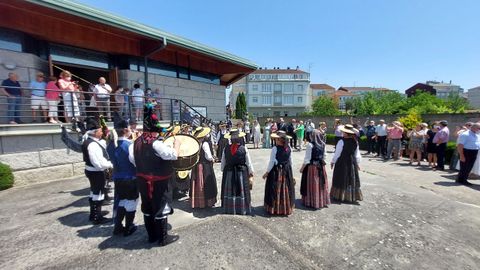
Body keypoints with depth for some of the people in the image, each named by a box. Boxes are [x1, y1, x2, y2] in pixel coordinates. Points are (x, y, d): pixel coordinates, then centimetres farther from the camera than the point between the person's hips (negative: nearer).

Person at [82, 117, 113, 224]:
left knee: (94, 192, 23)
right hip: (96, 173, -10)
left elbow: (99, 157, 11)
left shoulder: (91, 142, 5)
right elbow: (99, 164, -30)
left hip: (93, 171, 10)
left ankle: (93, 215, 40)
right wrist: (111, 164, -16)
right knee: (98, 193, 5)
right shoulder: (93, 145, -27)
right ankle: (97, 218, 22)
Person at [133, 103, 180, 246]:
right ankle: (163, 238, 19)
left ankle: (152, 235, 33)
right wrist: (177, 144, -12)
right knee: (160, 208, 5)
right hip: (157, 182, -8)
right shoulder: (155, 143, -25)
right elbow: (173, 155, -29)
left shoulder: (137, 141, 4)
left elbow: (135, 160, 14)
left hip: (142, 180, 9)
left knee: (147, 208, 18)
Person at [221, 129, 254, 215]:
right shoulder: (244, 148, -14)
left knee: (229, 191, 15)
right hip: (241, 172, -2)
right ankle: (242, 209, 23)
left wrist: (223, 170, 17)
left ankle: (229, 209, 27)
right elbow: (248, 162, -7)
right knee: (241, 191, 12)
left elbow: (223, 162, 1)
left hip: (229, 173, 2)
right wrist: (251, 173, 5)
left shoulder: (226, 148, -9)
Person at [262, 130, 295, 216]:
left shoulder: (275, 149, -19)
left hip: (276, 171, -4)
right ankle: (287, 208, 29)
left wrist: (267, 172, -6)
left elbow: (272, 162, -15)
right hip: (287, 171, 5)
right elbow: (290, 161, 6)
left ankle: (274, 208, 18)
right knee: (286, 189, 16)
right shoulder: (289, 148, -4)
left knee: (275, 190, 9)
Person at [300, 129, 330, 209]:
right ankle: (322, 201, 29)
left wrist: (302, 168, -5)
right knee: (321, 184, 16)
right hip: (321, 167, 6)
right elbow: (324, 156, 8)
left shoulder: (310, 144, -16)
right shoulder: (323, 144, 0)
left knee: (312, 184, 6)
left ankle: (312, 202, 16)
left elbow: (307, 159, -14)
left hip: (312, 167, -5)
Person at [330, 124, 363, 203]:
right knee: (352, 180, 14)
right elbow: (357, 154, 6)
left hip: (342, 163, -5)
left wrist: (333, 161, 0)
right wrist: (357, 163, 19)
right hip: (352, 163, 5)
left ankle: (340, 196, 15)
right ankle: (352, 196, 24)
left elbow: (337, 153, -12)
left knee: (341, 179, 7)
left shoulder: (342, 141, -18)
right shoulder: (355, 142, -1)